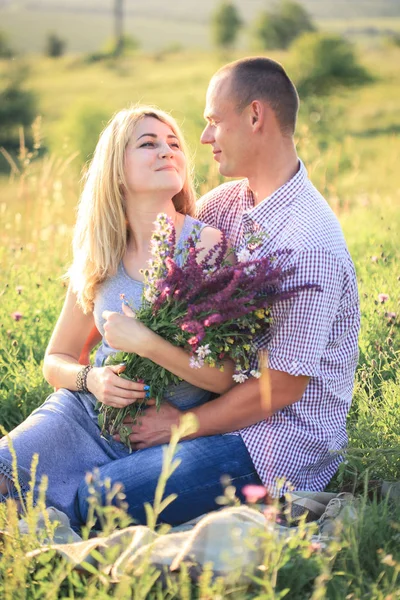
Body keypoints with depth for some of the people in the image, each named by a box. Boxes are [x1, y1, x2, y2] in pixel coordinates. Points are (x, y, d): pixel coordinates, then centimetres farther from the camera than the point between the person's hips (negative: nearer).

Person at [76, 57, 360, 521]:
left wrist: (182, 425, -11)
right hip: (225, 403, 8)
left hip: (285, 437, -8)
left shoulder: (311, 246, -24)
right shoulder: (224, 204, 3)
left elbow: (281, 387, -21)